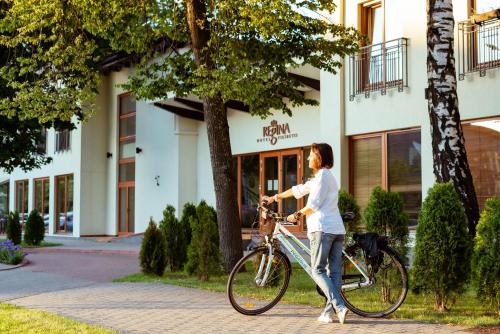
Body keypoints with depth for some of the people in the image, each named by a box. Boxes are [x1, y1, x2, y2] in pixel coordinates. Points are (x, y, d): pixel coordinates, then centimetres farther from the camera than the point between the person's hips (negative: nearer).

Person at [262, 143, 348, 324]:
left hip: (323, 229, -9)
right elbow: (299, 190, 32)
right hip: (338, 229, 9)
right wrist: (274, 198, 37)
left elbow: (314, 204, -12)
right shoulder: (323, 176, 26)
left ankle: (339, 306, -18)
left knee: (318, 270, -7)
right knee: (335, 271, 3)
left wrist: (297, 215, 2)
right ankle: (328, 312, 3)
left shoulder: (323, 175, -4)